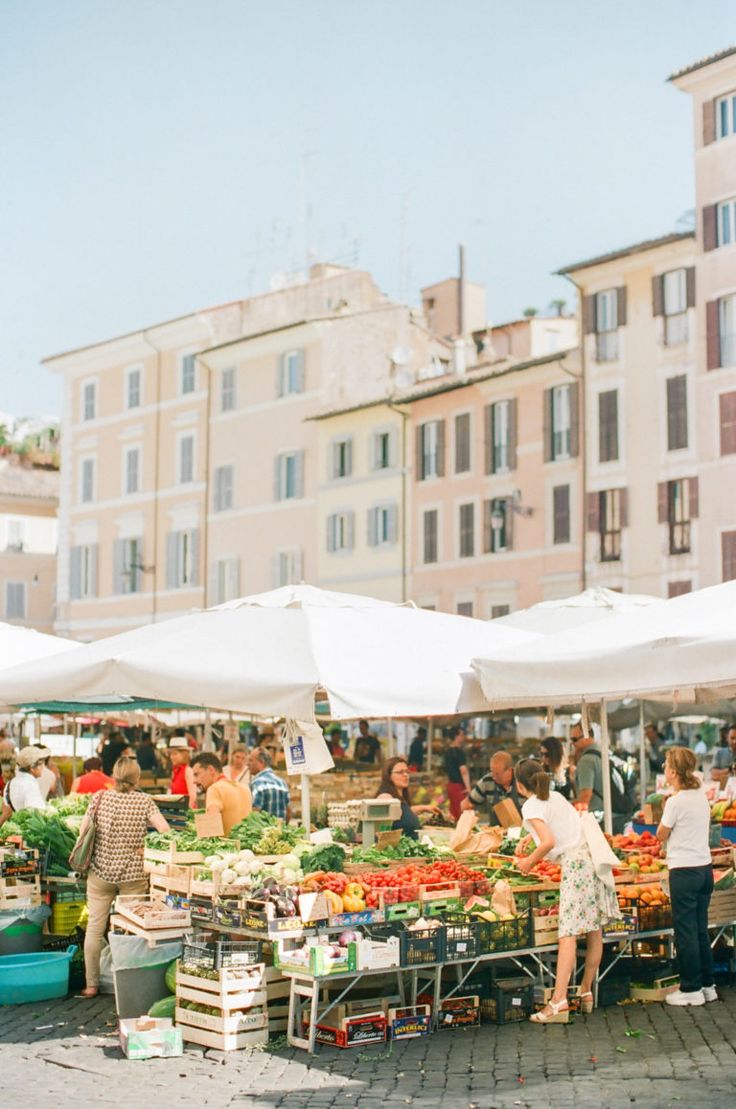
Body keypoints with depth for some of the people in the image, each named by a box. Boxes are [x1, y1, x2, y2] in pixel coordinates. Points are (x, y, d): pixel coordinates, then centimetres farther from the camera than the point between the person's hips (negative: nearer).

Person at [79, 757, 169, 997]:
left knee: (94, 927, 9)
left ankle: (91, 985, 14)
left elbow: (83, 830, 2)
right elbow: (165, 830, -12)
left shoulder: (101, 797, -1)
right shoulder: (144, 801, -5)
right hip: (133, 874, -1)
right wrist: (145, 848, 1)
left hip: (100, 871, 1)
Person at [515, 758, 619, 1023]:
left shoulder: (531, 806, -6)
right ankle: (586, 992, 21)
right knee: (594, 931, 11)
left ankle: (559, 1001, -20)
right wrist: (531, 836, 41)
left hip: (575, 863, -8)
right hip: (593, 855, 8)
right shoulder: (556, 796, 18)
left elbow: (549, 842, -18)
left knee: (568, 933, -14)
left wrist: (530, 861, -3)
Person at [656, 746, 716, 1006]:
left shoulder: (676, 801, -15)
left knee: (685, 931, 0)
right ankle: (707, 985, 20)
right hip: (705, 868, 8)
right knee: (701, 929, 15)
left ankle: (691, 989, 5)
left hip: (684, 871, -7)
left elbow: (661, 836, -5)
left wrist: (665, 808, 4)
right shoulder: (701, 795, 7)